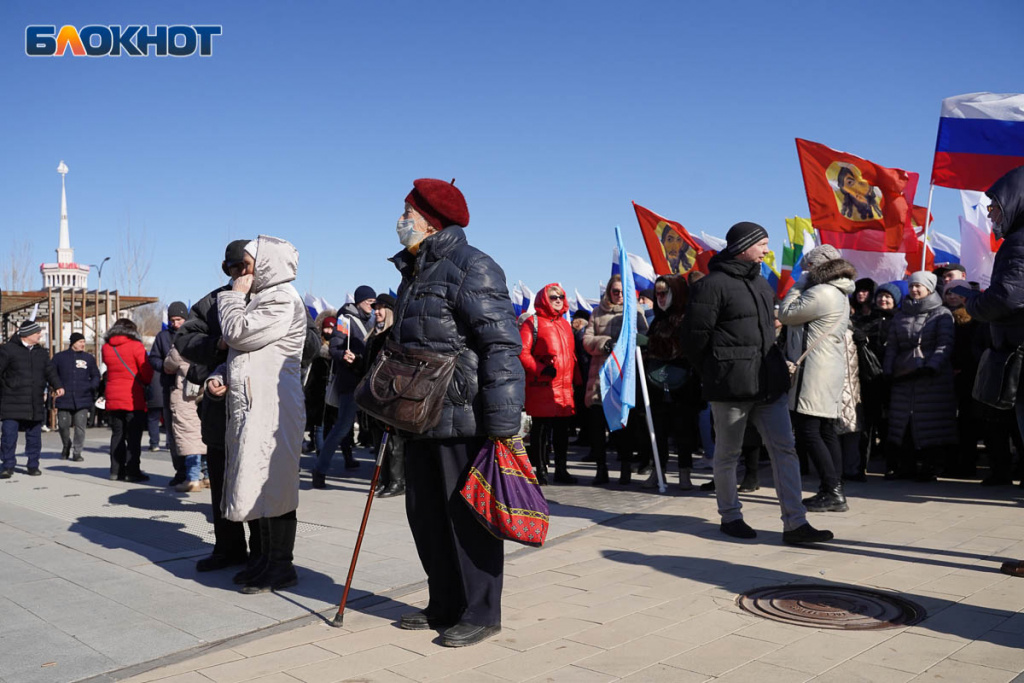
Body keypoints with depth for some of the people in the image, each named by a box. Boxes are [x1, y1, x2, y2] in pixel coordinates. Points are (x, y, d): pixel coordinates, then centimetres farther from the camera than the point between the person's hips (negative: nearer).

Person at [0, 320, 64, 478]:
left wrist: (58, 386, -5)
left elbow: (50, 371, 11)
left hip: (35, 404, 5)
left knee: (34, 436, 9)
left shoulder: (41, 352, 14)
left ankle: (33, 465, 19)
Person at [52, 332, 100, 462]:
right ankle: (66, 446, 33)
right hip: (64, 399, 0)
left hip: (83, 399, 0)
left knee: (80, 426, -6)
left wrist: (93, 387, -3)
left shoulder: (89, 358, 9)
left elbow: (96, 375, 14)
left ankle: (77, 452, 5)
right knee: (63, 425, 6)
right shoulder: (59, 357, 7)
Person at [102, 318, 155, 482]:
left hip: (113, 399, 5)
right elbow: (147, 372, -6)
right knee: (133, 436, -1)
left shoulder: (106, 348, 7)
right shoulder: (136, 346, -7)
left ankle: (116, 470, 13)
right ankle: (132, 471, -3)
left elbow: (109, 367, 12)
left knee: (117, 435, 12)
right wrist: (146, 383, 12)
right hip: (134, 399, -5)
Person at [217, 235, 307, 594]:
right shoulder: (261, 298, 22)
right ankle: (268, 560, 21)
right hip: (250, 405, 10)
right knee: (261, 486, 12)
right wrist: (223, 376, 9)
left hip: (272, 409, -10)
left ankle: (282, 566, 2)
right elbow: (242, 350, 27)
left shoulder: (283, 300, -9)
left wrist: (235, 295, 0)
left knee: (269, 486, -7)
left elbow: (237, 334, -15)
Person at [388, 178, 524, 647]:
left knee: (469, 516, 0)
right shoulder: (414, 273, 18)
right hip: (421, 419, 10)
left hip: (464, 420, -9)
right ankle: (444, 606, 30)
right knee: (425, 514, 15)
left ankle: (480, 614, 15)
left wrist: (502, 421, -23)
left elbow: (502, 346, -19)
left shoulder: (472, 268, -12)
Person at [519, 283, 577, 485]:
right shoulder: (532, 323, -3)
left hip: (564, 386, 7)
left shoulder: (565, 324, 19)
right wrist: (540, 369, -19)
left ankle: (561, 470, 18)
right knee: (541, 428, 0)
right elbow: (522, 352, -10)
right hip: (542, 387, -7)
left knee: (562, 429, 10)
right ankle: (540, 470, 9)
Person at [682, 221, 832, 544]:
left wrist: (774, 367, 18)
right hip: (731, 385, -7)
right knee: (728, 453, 7)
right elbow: (695, 336, -11)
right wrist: (715, 373, -3)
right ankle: (730, 516, 23)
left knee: (785, 448, 2)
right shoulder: (713, 284, -10)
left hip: (769, 383, 8)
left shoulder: (762, 284, 17)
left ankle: (794, 523, 5)